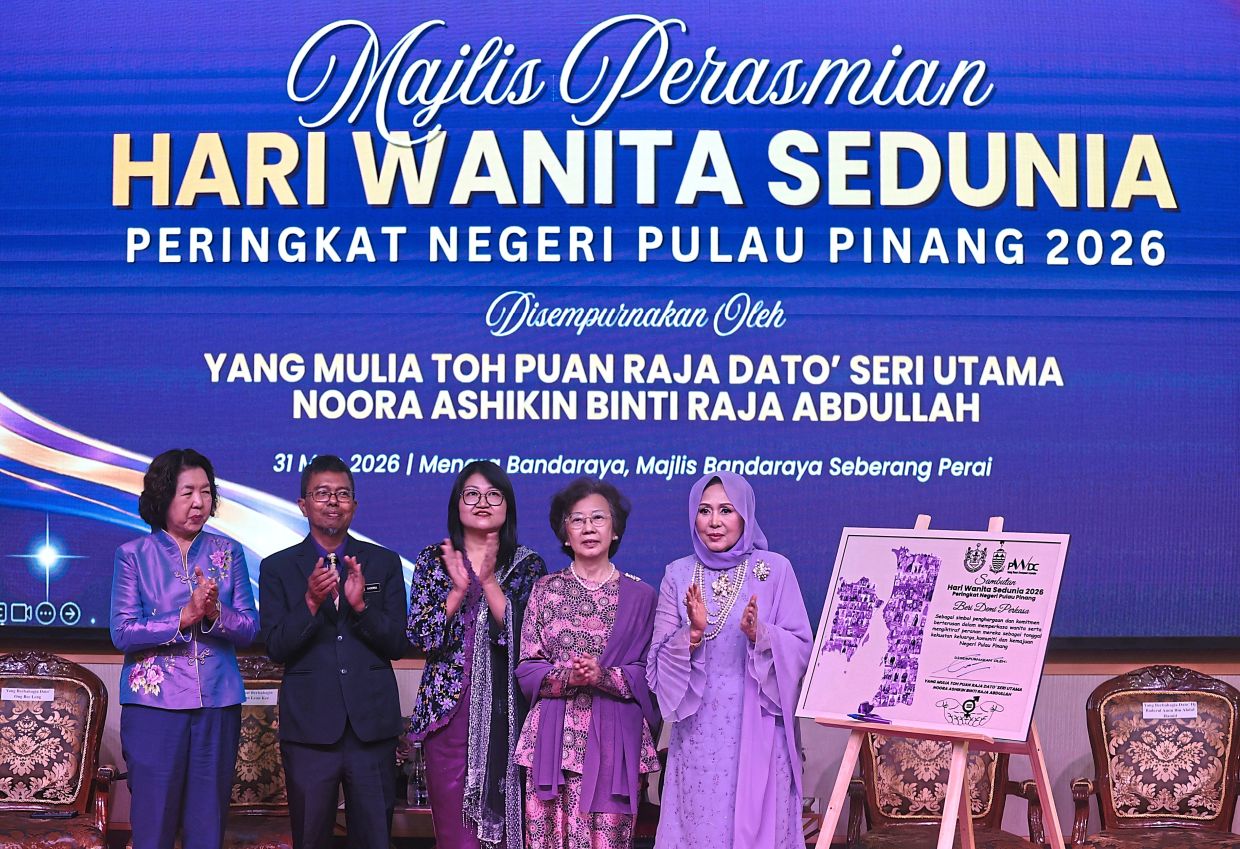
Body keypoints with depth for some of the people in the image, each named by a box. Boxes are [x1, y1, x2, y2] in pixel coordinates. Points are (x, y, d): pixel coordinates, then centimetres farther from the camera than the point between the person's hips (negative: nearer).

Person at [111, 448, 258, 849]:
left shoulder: (228, 552, 8)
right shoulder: (133, 555, 1)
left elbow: (249, 628, 4)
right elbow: (122, 633, -7)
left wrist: (216, 612, -16)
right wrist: (184, 617, -18)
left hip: (217, 705, 3)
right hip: (154, 704, -2)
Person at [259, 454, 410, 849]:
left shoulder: (384, 564, 7)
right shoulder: (278, 568, 4)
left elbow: (398, 645, 1)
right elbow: (276, 648, -4)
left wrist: (361, 604, -16)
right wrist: (311, 601, -20)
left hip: (372, 726, 1)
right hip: (309, 728, -1)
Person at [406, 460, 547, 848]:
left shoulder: (528, 565, 6)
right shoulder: (433, 559, 7)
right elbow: (421, 637, -2)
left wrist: (488, 580, -14)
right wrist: (460, 587, -13)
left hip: (507, 711, 0)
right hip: (449, 709, 0)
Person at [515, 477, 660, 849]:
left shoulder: (640, 595, 6)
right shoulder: (545, 589, 9)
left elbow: (651, 673, 3)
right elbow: (526, 668, 6)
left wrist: (605, 676, -14)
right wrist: (566, 676, -13)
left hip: (615, 738, -1)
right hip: (554, 736, 1)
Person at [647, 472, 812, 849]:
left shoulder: (775, 569, 1)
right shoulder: (678, 574, 6)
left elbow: (802, 648, -3)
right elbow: (660, 661, 2)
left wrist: (759, 633, -20)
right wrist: (693, 631, -16)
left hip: (758, 731, -2)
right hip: (699, 734, 2)